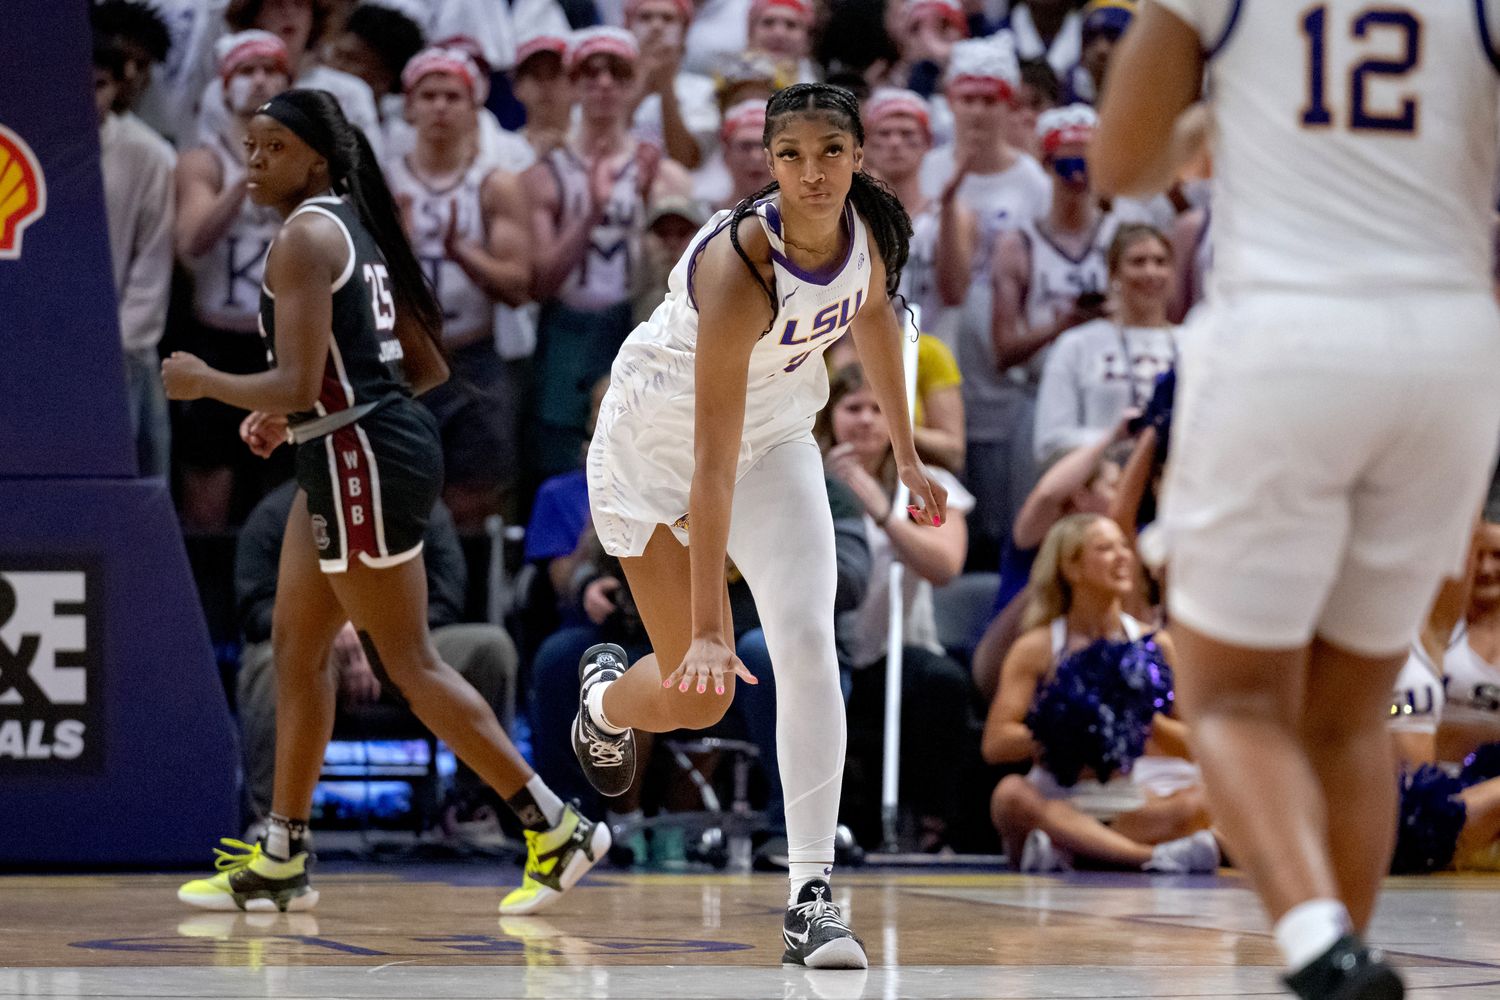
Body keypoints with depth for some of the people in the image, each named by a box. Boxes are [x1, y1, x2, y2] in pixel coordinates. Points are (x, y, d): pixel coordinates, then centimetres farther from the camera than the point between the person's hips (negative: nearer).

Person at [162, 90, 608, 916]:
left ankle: (558, 828, -2)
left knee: (409, 663, -4)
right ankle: (281, 862, 18)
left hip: (359, 458, -10)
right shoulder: (351, 228, 15)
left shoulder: (304, 237, -14)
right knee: (294, 646, 13)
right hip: (349, 455, 10)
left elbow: (295, 383, -23)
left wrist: (204, 383, -6)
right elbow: (428, 368, 19)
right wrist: (294, 417, 21)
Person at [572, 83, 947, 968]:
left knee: (808, 638, -17)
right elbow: (712, 463, -36)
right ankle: (607, 695, 41)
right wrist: (708, 628, -38)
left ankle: (813, 894, -16)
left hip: (778, 433, 4)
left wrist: (906, 453, 14)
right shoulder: (739, 265, -36)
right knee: (699, 694, 2)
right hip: (657, 438, -4)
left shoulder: (872, 227, -18)